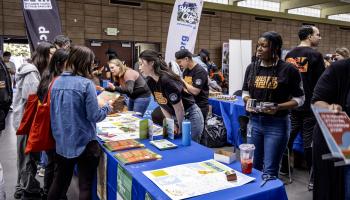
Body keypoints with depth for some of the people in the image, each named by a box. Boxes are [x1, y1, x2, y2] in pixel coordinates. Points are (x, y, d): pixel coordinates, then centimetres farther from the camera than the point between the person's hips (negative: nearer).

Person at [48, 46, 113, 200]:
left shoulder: (57, 82, 2)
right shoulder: (86, 84, -17)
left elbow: (56, 112, 12)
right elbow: (94, 116, -17)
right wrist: (107, 107, 1)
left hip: (62, 142, 6)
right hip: (83, 142, -6)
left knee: (60, 180, 23)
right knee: (85, 185, 9)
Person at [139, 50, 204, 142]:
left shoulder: (167, 80, -28)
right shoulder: (150, 82, -4)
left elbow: (179, 109, -22)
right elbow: (162, 105, 5)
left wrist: (180, 129, -10)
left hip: (191, 117, -8)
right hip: (176, 117, 8)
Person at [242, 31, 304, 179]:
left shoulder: (288, 70, -8)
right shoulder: (252, 68, 5)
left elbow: (299, 99, -3)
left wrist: (278, 107, -19)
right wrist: (248, 101, -6)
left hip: (277, 124, -4)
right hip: (254, 121, 5)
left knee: (269, 171, 2)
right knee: (252, 167, 16)